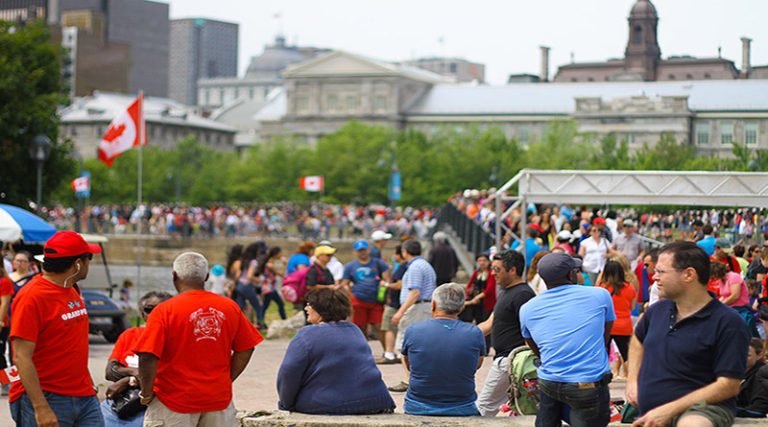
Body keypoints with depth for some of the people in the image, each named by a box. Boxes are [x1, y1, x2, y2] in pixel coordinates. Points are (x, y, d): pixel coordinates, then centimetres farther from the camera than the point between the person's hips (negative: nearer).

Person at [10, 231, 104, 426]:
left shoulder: (72, 290, 13)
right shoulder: (31, 297, -14)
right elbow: (21, 357, -18)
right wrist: (41, 408, -24)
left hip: (85, 397, 8)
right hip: (47, 399, -8)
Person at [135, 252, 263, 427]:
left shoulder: (164, 311, -12)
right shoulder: (230, 307, 2)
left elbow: (147, 357, -17)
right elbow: (245, 350, 8)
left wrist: (146, 394, -5)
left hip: (175, 400, -4)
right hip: (219, 399, 4)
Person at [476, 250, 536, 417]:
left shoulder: (522, 294, -15)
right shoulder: (506, 292, 18)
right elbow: (489, 325, 21)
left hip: (509, 360, -10)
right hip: (503, 358, 10)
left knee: (486, 406, -4)